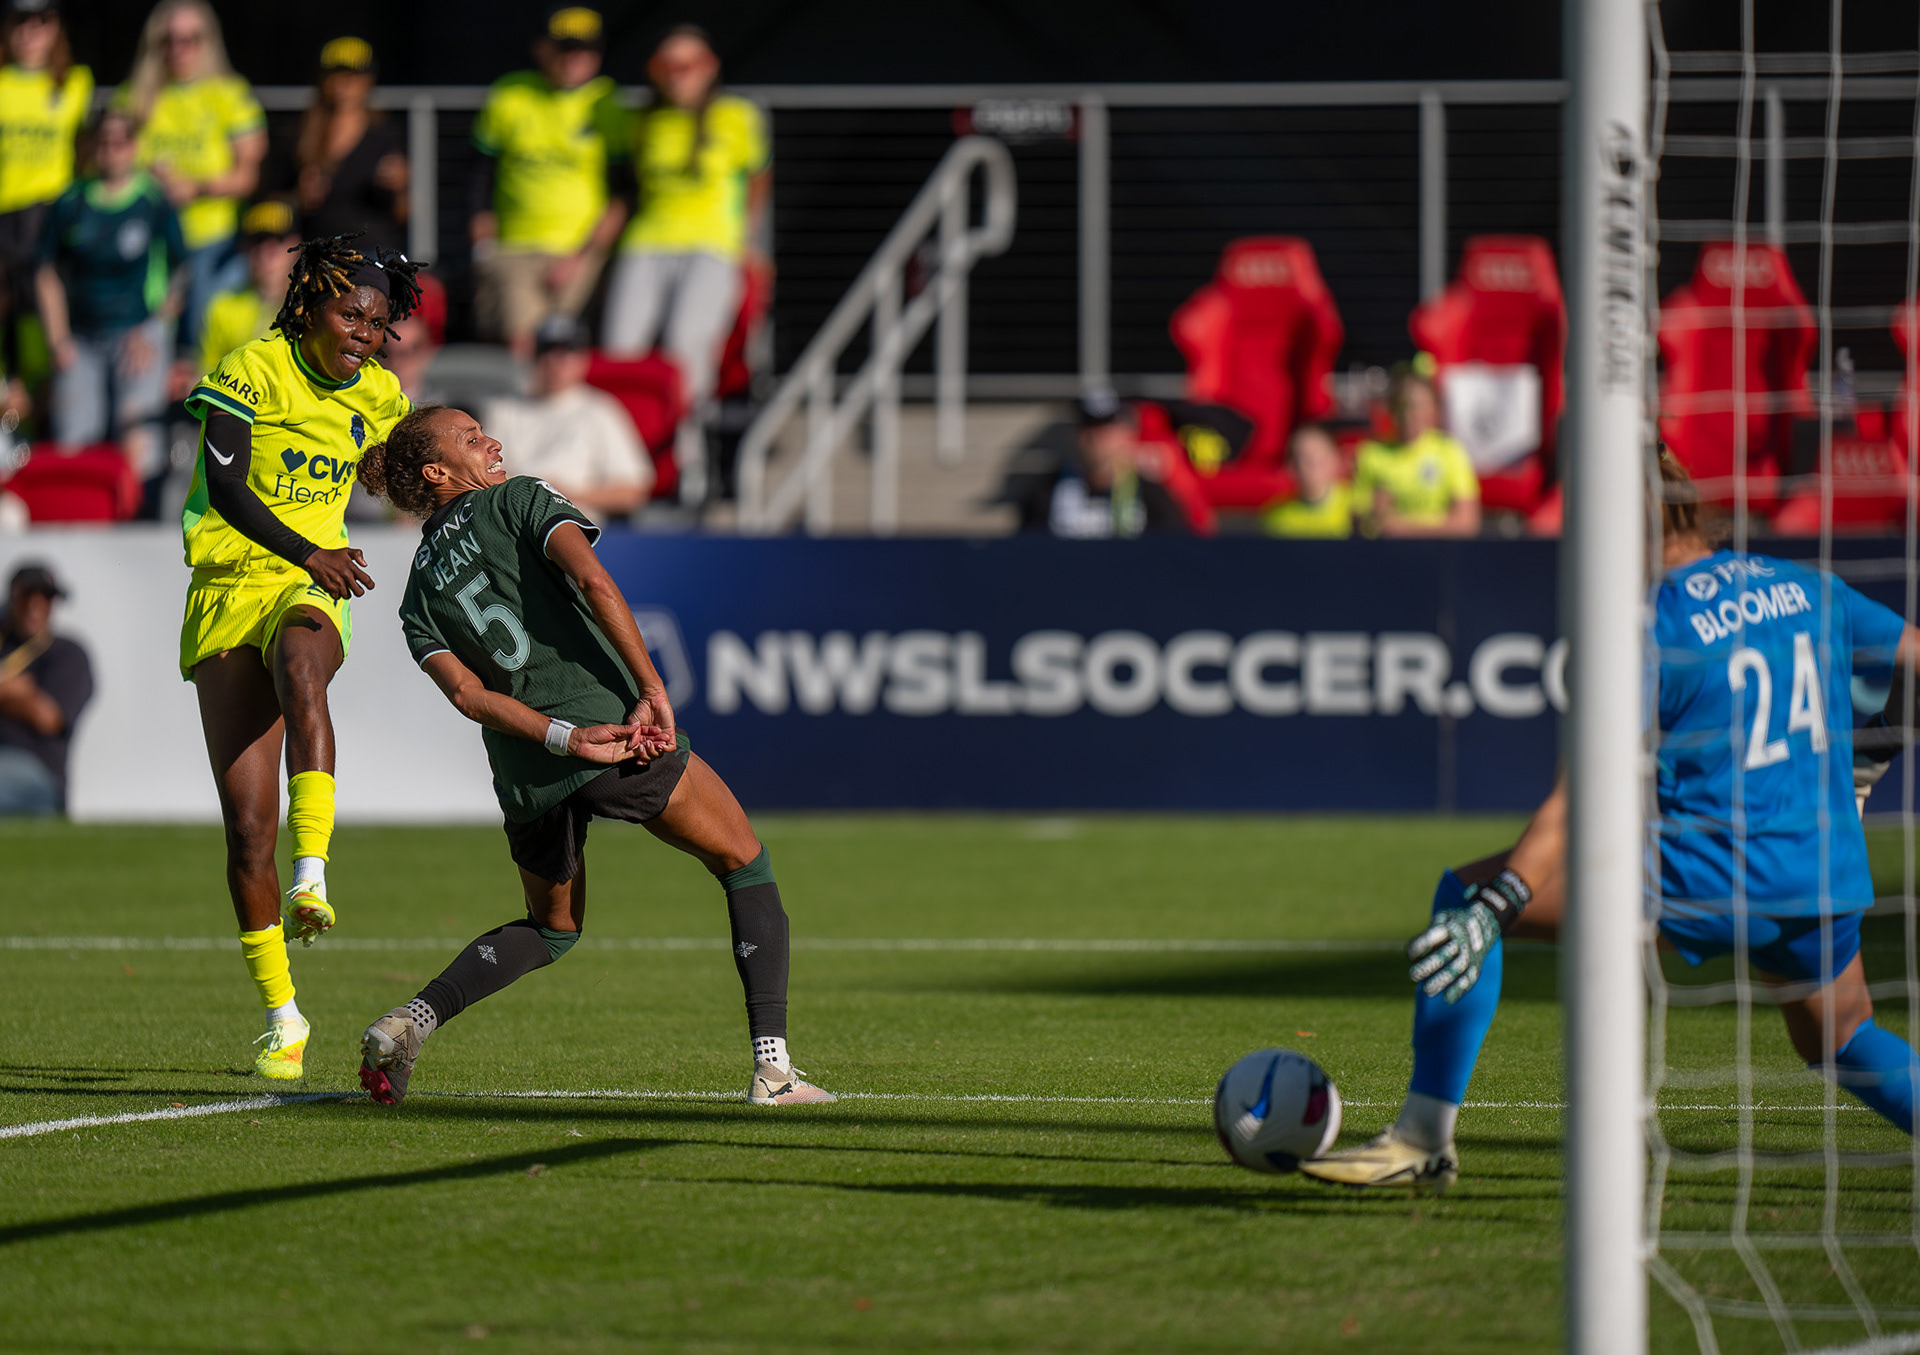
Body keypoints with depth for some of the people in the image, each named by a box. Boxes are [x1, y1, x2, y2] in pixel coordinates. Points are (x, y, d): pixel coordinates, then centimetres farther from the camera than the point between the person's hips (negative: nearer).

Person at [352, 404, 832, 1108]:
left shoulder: (418, 595, 18)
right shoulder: (518, 501, 6)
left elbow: (467, 692, 0)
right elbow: (591, 579, -13)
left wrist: (567, 739, -9)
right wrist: (653, 693, -15)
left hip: (524, 775, 5)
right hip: (610, 710, -5)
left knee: (551, 929, 29)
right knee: (746, 865, 13)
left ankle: (411, 1019, 5)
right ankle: (773, 1066, -1)